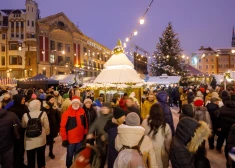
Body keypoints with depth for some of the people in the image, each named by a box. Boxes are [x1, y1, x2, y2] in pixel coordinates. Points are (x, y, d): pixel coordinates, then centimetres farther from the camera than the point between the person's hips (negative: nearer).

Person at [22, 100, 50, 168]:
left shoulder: (25, 115, -7)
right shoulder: (43, 114, -12)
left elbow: (23, 126, 8)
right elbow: (46, 126, -8)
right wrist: (47, 133, 9)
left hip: (30, 140, 0)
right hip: (41, 139, 0)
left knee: (31, 157, 15)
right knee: (41, 155, 19)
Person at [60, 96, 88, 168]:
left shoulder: (82, 111, -2)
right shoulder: (67, 113, -16)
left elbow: (85, 124, 7)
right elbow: (63, 127, -14)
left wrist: (85, 134, 11)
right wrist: (64, 139, -12)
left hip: (80, 138, 4)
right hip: (70, 139, -3)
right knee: (70, 155, 16)